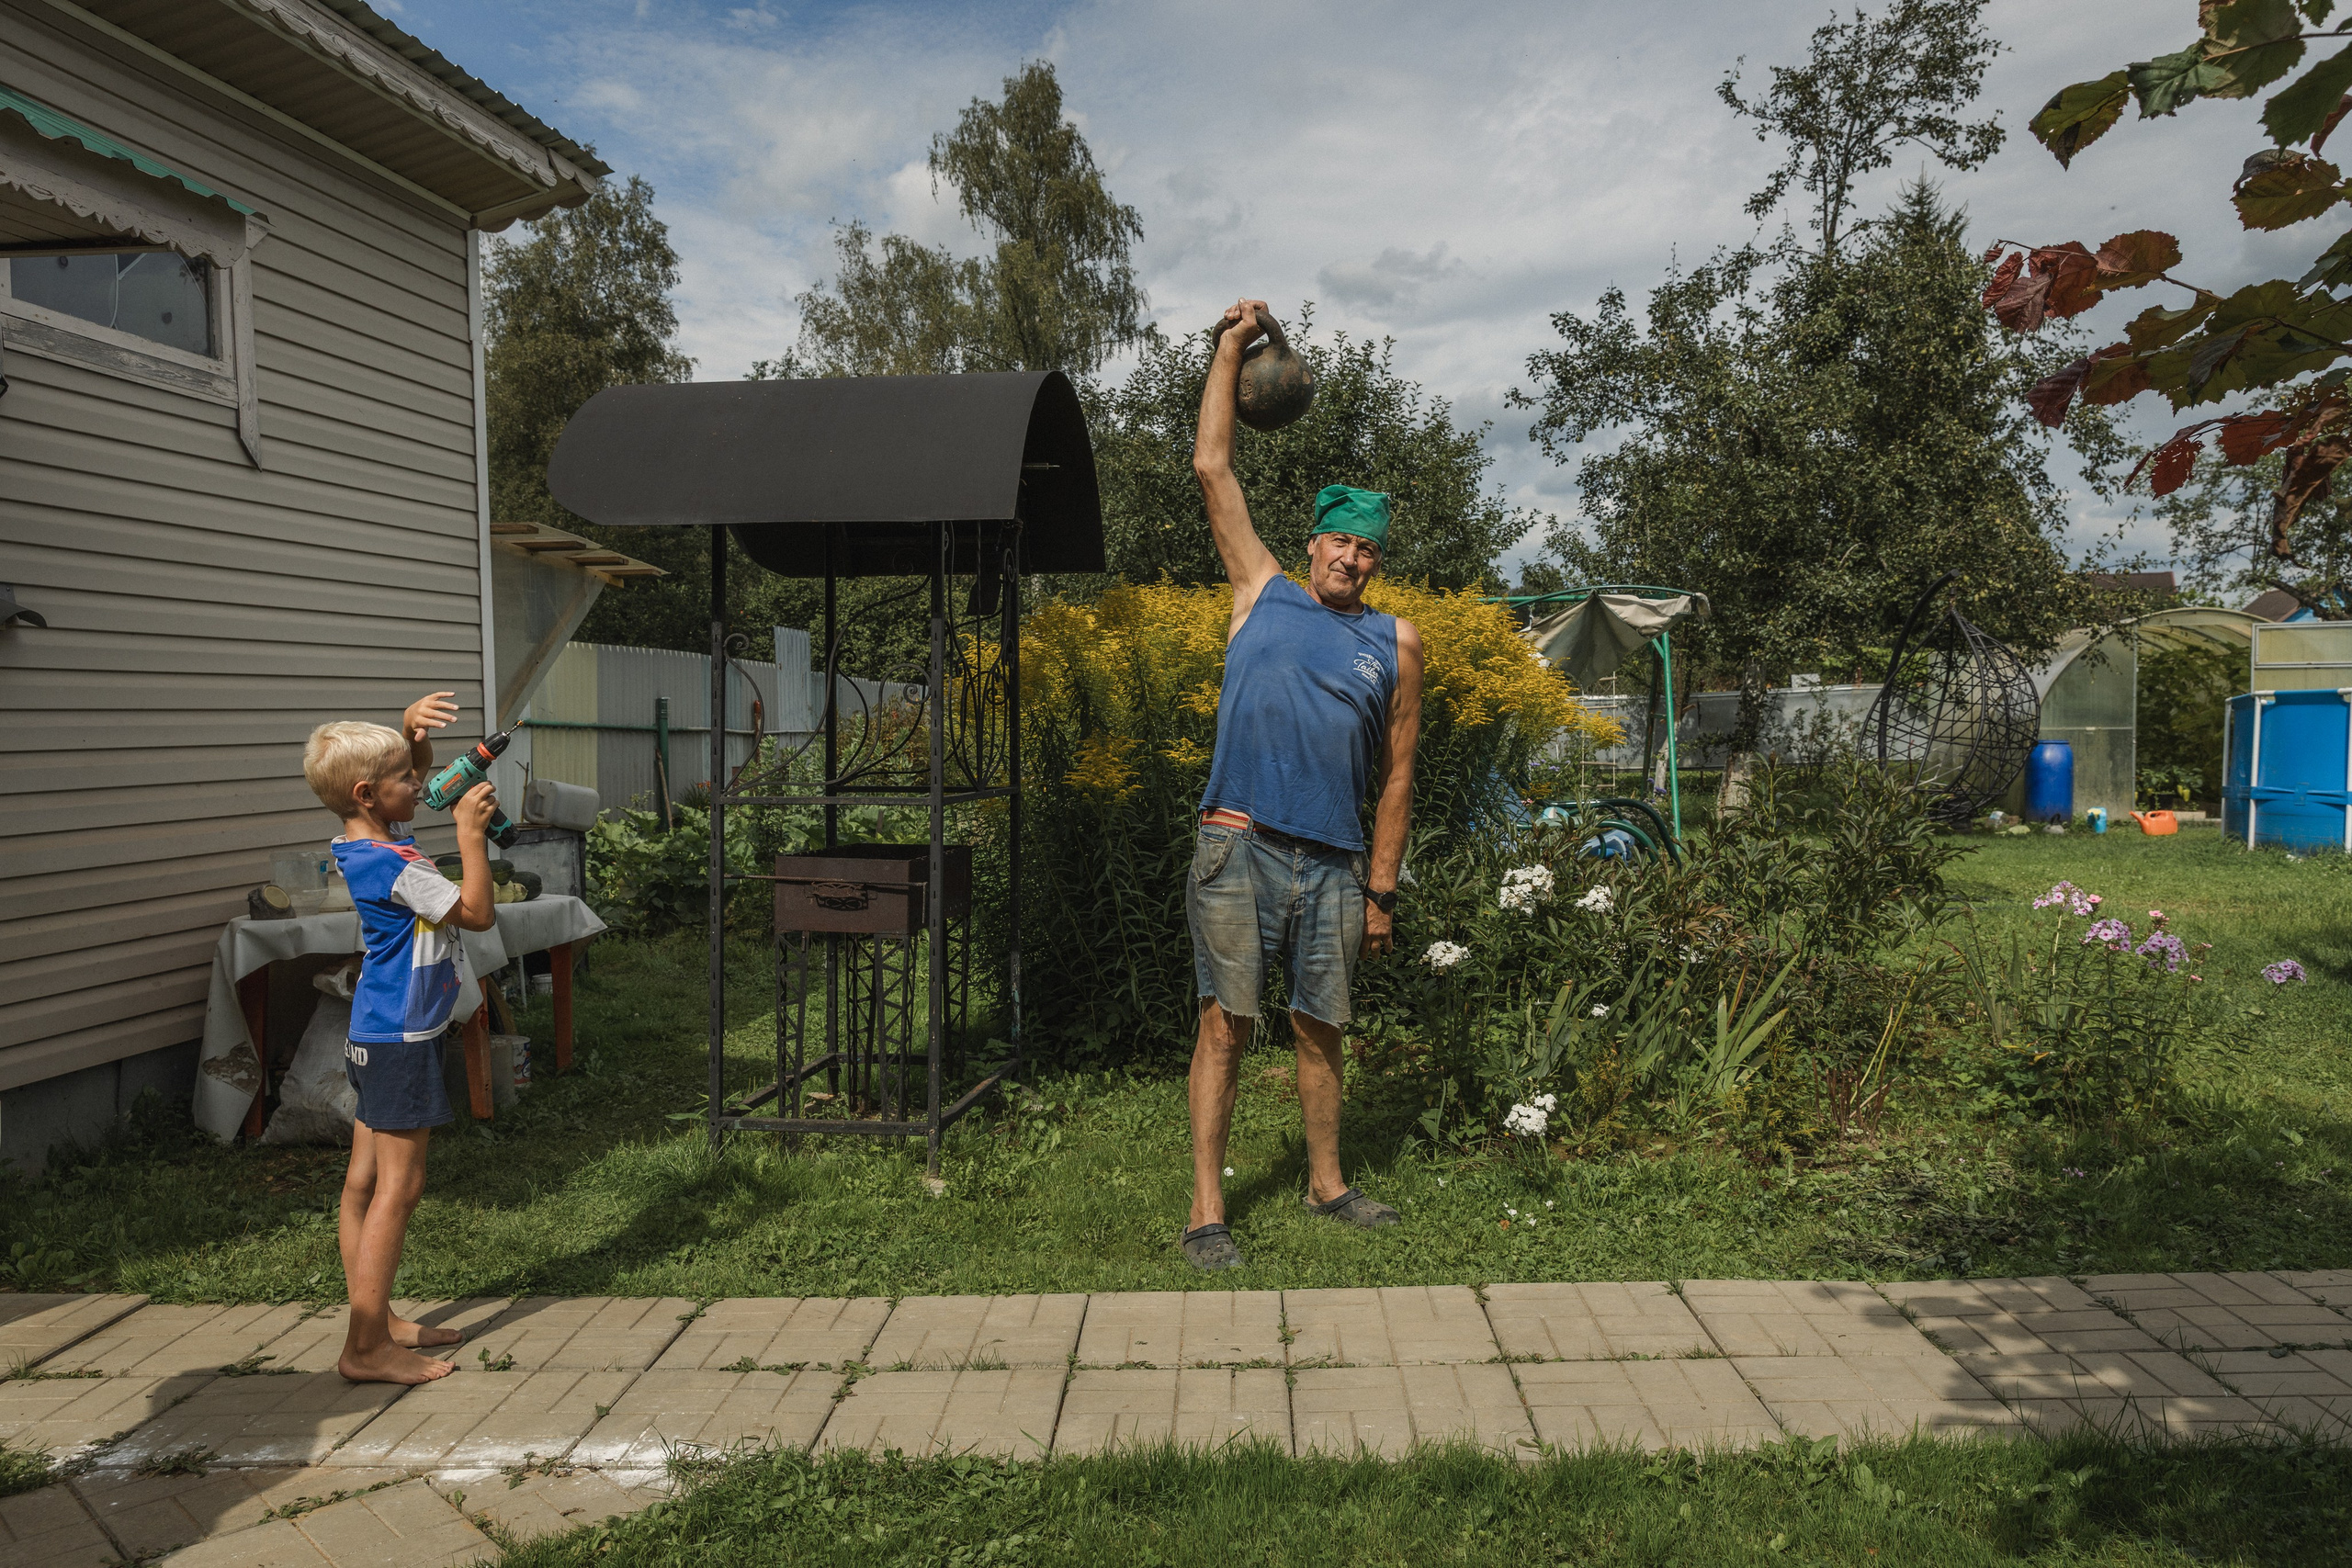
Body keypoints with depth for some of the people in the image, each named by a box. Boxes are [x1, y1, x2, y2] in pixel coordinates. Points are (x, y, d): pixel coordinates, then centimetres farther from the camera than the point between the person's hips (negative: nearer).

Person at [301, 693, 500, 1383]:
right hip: (402, 1039, -10)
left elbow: (416, 771, 21)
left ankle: (375, 1319, 24)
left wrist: (412, 729, 2)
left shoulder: (363, 842, 7)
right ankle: (366, 1346, 1)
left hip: (375, 1034, 10)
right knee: (398, 1186, -4)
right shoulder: (391, 865, -21)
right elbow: (479, 913, -16)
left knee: (366, 1181, 14)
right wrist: (471, 834, -13)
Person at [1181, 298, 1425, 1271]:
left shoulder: (1394, 643, 11)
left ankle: (1326, 1184, 29)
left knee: (1319, 1028, 12)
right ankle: (1207, 1212, 3)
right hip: (1240, 849, -2)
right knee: (1226, 1021, -4)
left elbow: (1396, 776, 10)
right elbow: (1212, 468, 8)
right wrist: (1230, 349, 10)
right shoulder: (1262, 594, 9)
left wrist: (1381, 889, 6)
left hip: (1334, 863, 2)